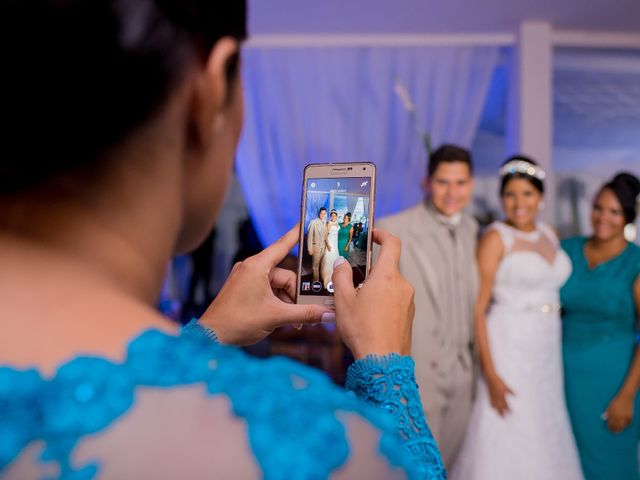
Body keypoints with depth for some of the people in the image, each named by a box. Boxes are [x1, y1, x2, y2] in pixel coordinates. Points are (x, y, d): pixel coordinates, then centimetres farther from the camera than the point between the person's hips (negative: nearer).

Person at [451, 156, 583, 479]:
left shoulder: (549, 234, 9)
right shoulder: (496, 237, -10)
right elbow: (478, 308, -13)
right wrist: (490, 374, -18)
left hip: (548, 352, 6)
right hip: (509, 350, -6)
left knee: (545, 435, 15)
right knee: (506, 443, 2)